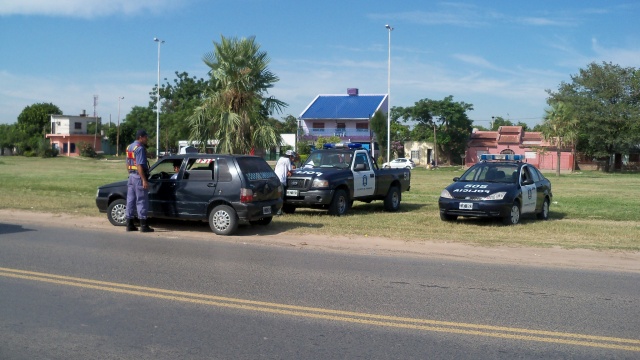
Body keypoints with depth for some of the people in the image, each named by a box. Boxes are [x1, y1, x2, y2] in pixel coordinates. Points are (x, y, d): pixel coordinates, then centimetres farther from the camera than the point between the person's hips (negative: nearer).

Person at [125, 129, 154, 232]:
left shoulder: (129, 147, 16)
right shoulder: (140, 148, -14)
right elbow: (140, 166, -22)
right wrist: (144, 180, -23)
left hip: (131, 176, 9)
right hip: (139, 176, -9)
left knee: (130, 200, 11)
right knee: (141, 201, -6)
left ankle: (130, 225, 15)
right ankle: (143, 225, -5)